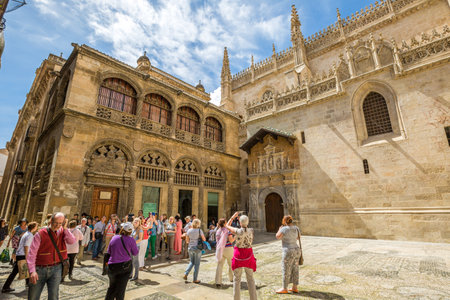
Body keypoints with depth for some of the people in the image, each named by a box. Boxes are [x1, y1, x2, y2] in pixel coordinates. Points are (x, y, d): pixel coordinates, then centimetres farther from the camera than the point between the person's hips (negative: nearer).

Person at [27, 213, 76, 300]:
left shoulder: (62, 231, 0)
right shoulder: (41, 234, -9)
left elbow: (72, 241, -12)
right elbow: (31, 253, -9)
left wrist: (65, 228, -17)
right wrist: (32, 271, -18)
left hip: (56, 268, 1)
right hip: (40, 269, -1)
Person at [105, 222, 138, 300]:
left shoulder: (114, 238, -7)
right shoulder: (131, 240, -15)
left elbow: (109, 252, 6)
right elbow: (135, 253, -2)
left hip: (113, 266, 2)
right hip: (125, 266, -2)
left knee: (112, 287, 25)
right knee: (120, 289, 12)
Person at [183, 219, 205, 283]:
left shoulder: (189, 231, -2)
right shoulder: (199, 230, -14)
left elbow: (187, 241, 4)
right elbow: (204, 240, -7)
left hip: (190, 248, 4)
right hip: (197, 248, -4)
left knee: (191, 262, 22)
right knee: (197, 264, 8)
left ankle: (185, 274, 9)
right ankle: (195, 279, 15)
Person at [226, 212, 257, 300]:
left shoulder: (237, 231, -16)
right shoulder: (251, 230, -8)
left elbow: (227, 226, 2)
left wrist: (233, 216, 9)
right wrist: (240, 219, 17)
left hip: (238, 255, -2)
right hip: (248, 256, 3)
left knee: (236, 279, 12)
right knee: (250, 279, 15)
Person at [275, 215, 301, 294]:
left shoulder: (284, 229, -18)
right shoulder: (296, 228, 3)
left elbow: (278, 236, -10)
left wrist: (280, 229, 5)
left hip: (288, 252, -8)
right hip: (296, 250, 8)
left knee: (286, 271, 4)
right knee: (294, 270, 17)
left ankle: (284, 289, 14)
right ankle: (295, 288, 24)